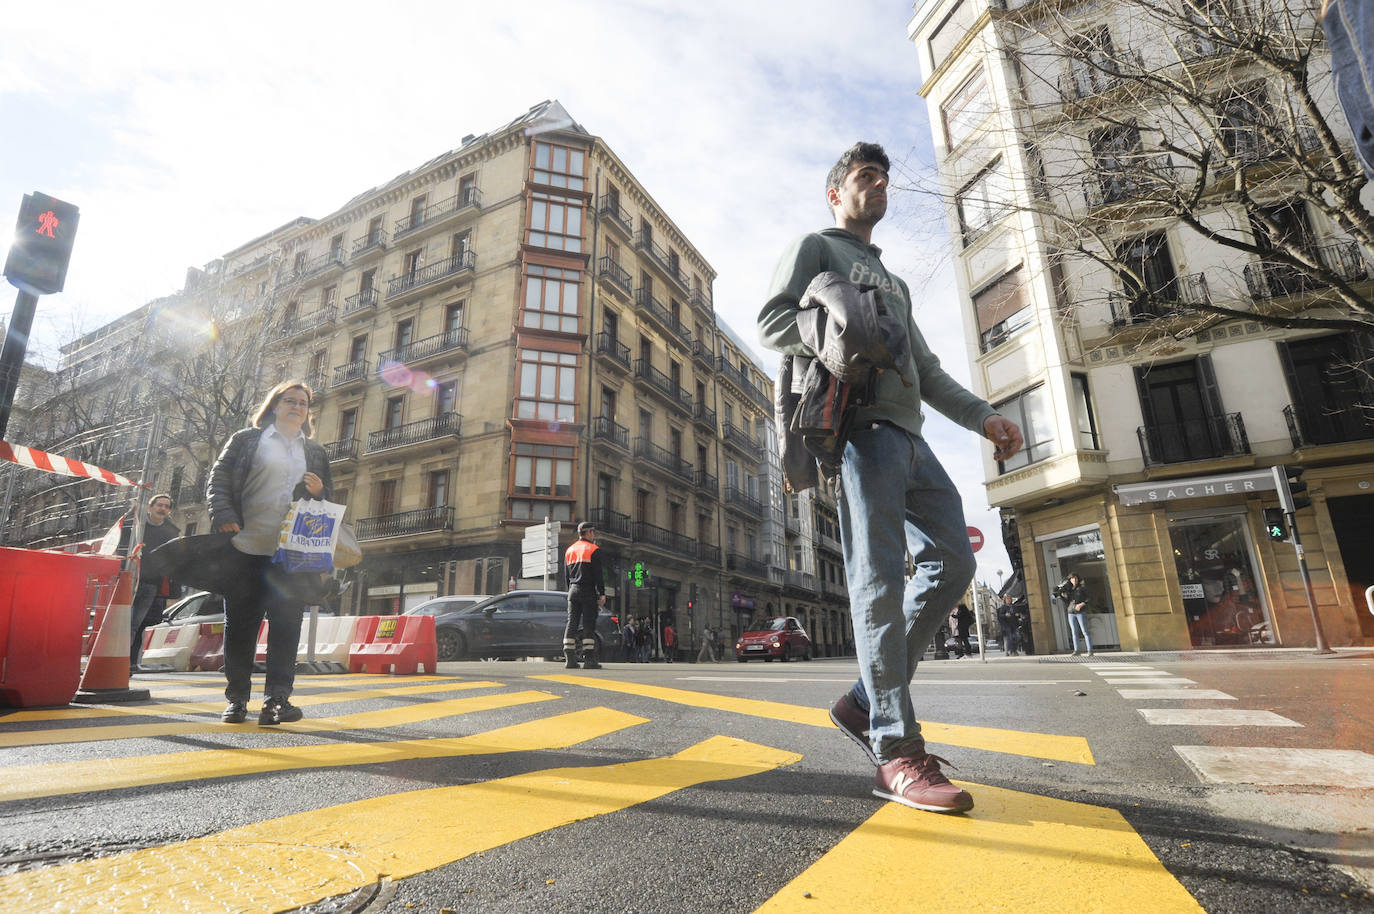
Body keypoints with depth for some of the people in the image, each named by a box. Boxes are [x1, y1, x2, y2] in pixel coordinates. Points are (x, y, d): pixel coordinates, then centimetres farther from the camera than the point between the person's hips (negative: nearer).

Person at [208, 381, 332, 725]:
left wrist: (319, 491, -1)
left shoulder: (316, 453, 19)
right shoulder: (246, 440, 11)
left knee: (286, 624, -4)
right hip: (246, 550, -1)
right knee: (240, 623, 6)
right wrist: (225, 518, -11)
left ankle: (277, 698, -1)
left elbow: (331, 501, 21)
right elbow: (218, 481, 4)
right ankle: (236, 698, 18)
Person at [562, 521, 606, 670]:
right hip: (588, 592, -6)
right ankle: (589, 659, -5)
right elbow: (598, 575, -10)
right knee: (589, 625, -4)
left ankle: (570, 659, 2)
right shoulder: (594, 549, -4)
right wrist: (602, 594, -9)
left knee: (571, 624, 5)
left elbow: (567, 575, 17)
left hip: (573, 591, 6)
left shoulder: (569, 550, 16)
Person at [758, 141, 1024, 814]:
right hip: (862, 425, -8)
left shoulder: (894, 284, 36)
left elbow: (927, 371, 28)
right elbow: (774, 321, -2)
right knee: (880, 580, -14)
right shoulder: (815, 248, 16)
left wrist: (983, 416, 14)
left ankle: (867, 701, 7)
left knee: (951, 561, -2)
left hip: (909, 435, 8)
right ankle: (897, 751, -9)